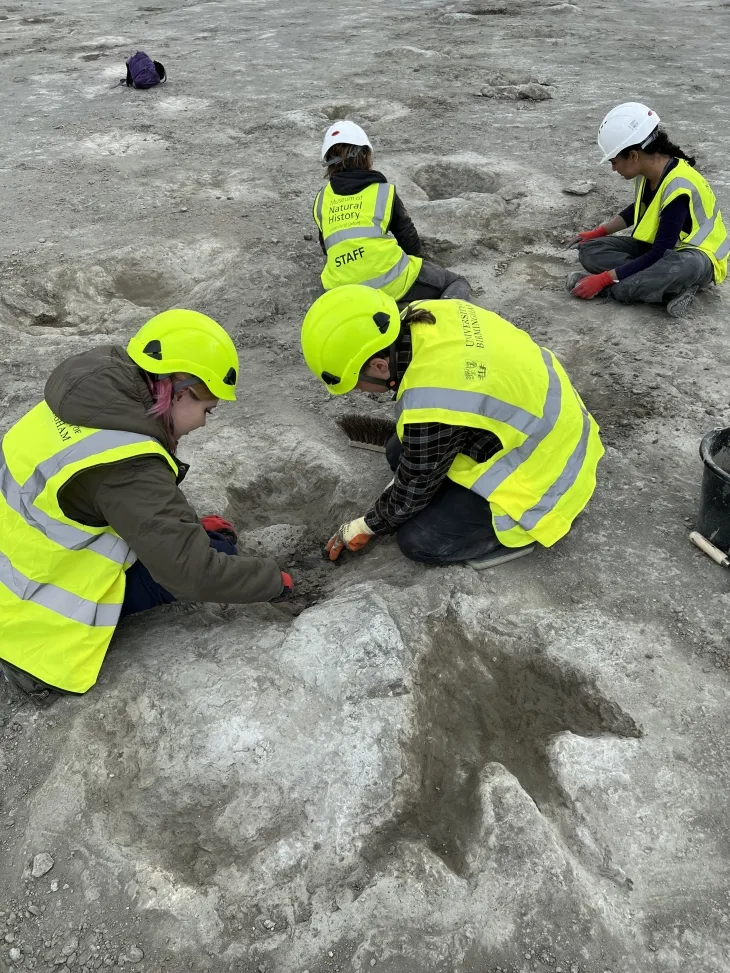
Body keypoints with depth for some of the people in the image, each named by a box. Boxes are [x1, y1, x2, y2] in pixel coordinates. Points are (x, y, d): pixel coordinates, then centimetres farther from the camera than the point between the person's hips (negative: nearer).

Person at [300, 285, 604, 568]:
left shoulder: (432, 408, -35)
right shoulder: (430, 315, -13)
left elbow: (412, 492, -14)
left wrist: (366, 525, 4)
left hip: (543, 474, -9)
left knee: (416, 540, -6)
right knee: (400, 453, 9)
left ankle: (534, 522, 3)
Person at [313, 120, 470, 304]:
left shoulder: (321, 199, 12)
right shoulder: (384, 191, 4)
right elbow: (408, 236, 12)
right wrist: (420, 262, 31)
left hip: (342, 292, 4)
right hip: (391, 283, -3)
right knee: (457, 283, 13)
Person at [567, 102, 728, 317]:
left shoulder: (679, 189, -29)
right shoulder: (648, 170, -6)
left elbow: (660, 255, -29)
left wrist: (605, 279, -30)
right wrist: (598, 232, 8)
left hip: (696, 258, -10)